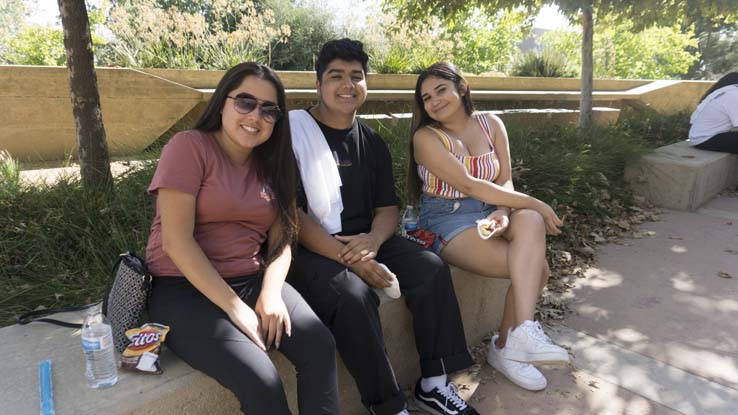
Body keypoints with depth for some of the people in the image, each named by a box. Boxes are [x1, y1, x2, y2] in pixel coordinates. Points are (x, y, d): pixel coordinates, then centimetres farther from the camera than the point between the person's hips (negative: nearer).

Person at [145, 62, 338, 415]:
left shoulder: (271, 164, 10)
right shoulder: (189, 147, -9)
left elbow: (281, 240, 4)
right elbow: (176, 240, -17)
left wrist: (270, 294, -15)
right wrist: (235, 307, -20)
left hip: (251, 281, 5)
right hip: (183, 290, -5)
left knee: (320, 346, -20)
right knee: (261, 380, -25)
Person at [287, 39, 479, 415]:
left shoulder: (371, 141, 10)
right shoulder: (294, 131, -8)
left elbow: (388, 207, 9)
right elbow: (292, 214, -15)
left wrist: (373, 240, -15)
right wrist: (349, 258, -24)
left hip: (365, 241, 6)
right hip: (308, 249, -6)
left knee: (432, 268, -11)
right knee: (352, 294, -33)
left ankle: (433, 384, 3)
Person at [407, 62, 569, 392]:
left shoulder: (491, 124, 8)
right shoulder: (426, 137, -8)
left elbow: (505, 181, 3)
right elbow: (469, 185, -18)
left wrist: (503, 212, -20)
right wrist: (536, 203, -17)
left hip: (489, 213, 5)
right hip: (447, 222, -5)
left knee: (529, 221, -29)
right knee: (535, 267, -24)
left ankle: (509, 344, -21)